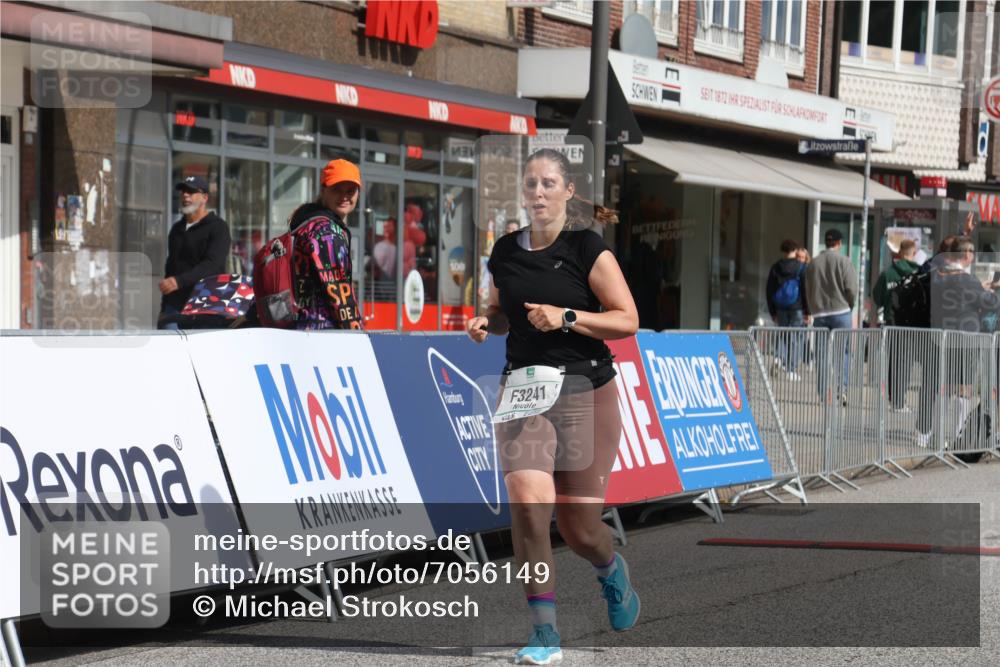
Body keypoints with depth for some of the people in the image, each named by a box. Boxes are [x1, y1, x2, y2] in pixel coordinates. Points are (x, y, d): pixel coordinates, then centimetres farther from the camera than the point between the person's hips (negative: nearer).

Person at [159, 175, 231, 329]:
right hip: (174, 306, 7)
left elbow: (212, 265, -17)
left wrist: (179, 281, -29)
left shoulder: (218, 227, -3)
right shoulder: (177, 229, 22)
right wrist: (164, 306, 24)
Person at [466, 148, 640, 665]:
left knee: (578, 528, 2)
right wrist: (485, 324, 1)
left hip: (585, 391, -2)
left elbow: (627, 320, -7)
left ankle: (611, 570, 41)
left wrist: (566, 317, -19)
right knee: (527, 502, -20)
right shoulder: (505, 252, 7)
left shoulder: (588, 249, -5)